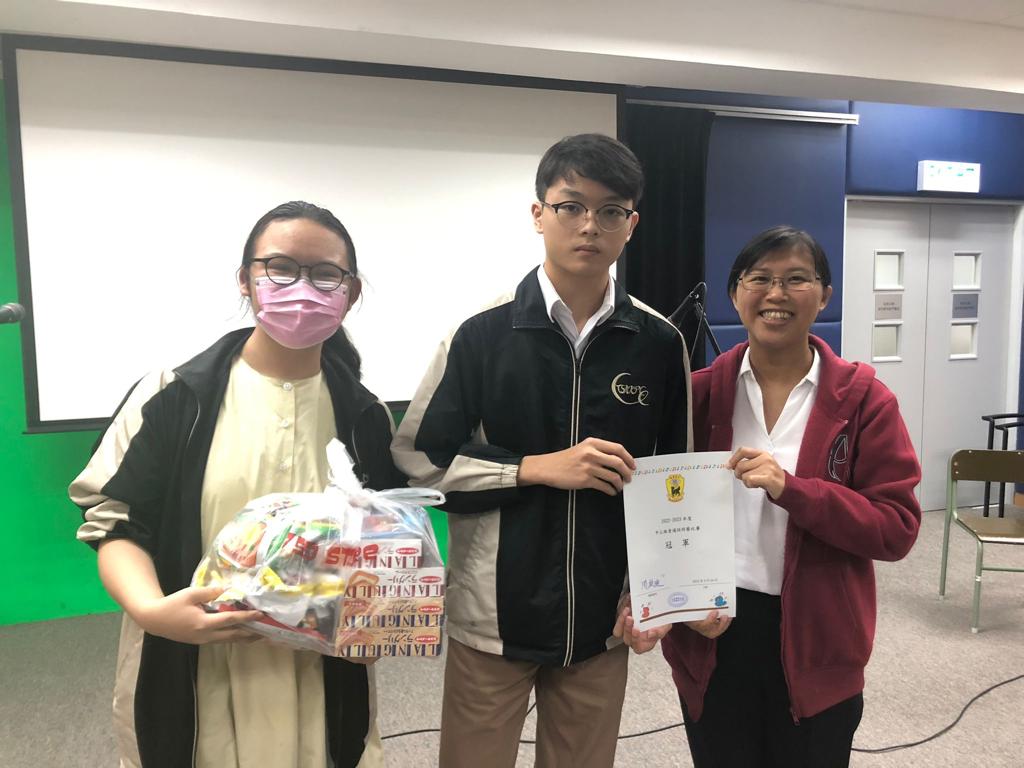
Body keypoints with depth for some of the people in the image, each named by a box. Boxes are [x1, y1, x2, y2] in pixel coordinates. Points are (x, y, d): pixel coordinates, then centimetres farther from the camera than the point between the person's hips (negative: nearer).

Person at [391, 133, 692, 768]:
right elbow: (415, 459, -6)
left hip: (603, 619, 2)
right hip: (492, 614, -2)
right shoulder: (484, 332, -8)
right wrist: (540, 467, -15)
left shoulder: (660, 343, -1)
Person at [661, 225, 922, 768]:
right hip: (711, 635, 1)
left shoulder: (863, 398, -5)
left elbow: (898, 528, -10)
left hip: (818, 644, -1)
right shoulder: (699, 392, -2)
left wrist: (791, 489, -23)